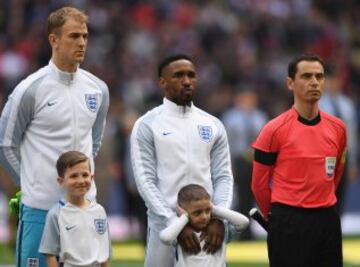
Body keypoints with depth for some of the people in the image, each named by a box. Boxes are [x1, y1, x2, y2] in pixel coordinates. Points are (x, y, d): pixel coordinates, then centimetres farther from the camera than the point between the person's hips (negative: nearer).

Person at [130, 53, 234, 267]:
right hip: (165, 225, -3)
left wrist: (218, 218, -9)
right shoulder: (147, 126, 1)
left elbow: (223, 177, 8)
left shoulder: (213, 126, 12)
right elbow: (146, 180, -6)